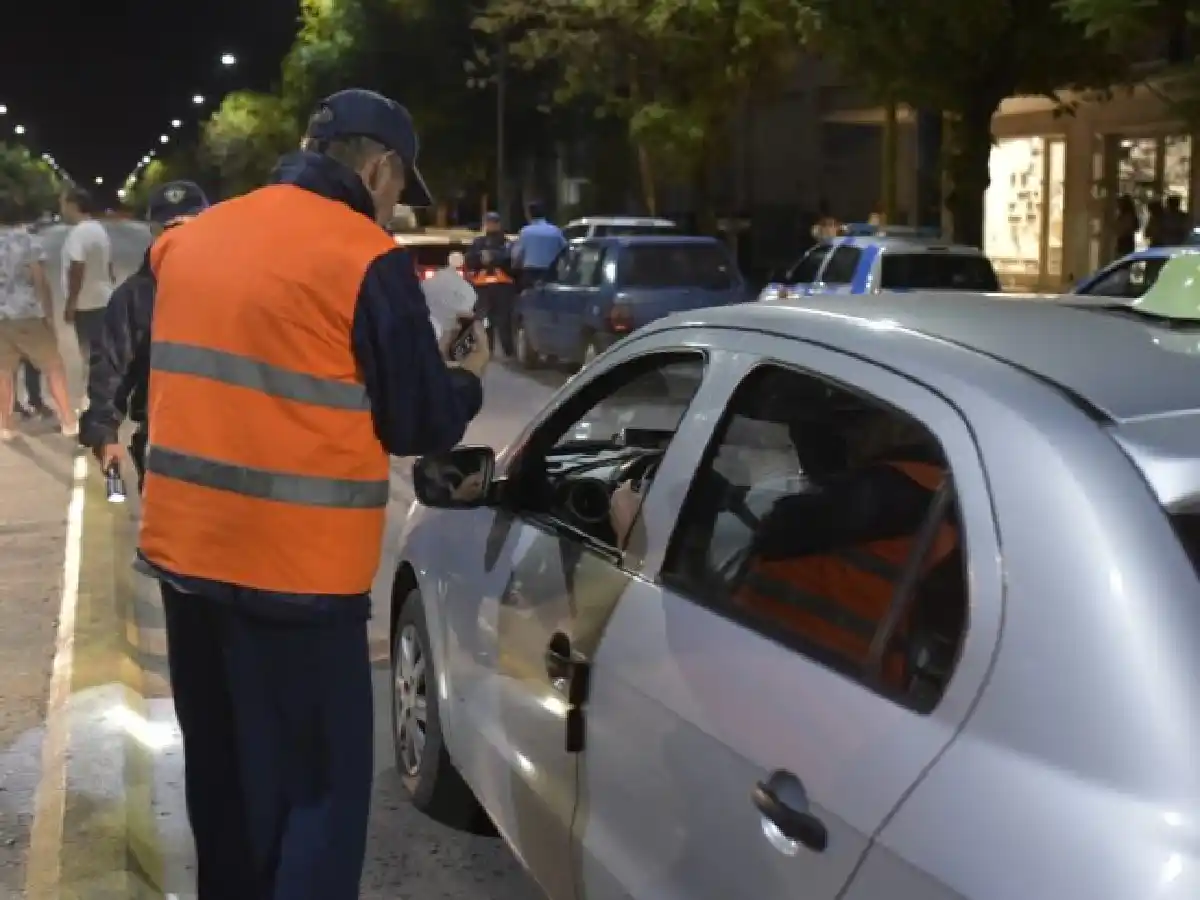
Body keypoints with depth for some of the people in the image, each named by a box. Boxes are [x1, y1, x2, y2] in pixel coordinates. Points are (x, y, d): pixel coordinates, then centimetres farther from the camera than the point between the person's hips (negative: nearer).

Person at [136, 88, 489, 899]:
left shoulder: (190, 240, 9)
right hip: (293, 568, -7)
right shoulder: (366, 260, -11)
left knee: (223, 773, 22)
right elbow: (421, 424, -6)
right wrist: (467, 379, 14)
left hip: (185, 551, 7)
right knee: (318, 791, 4)